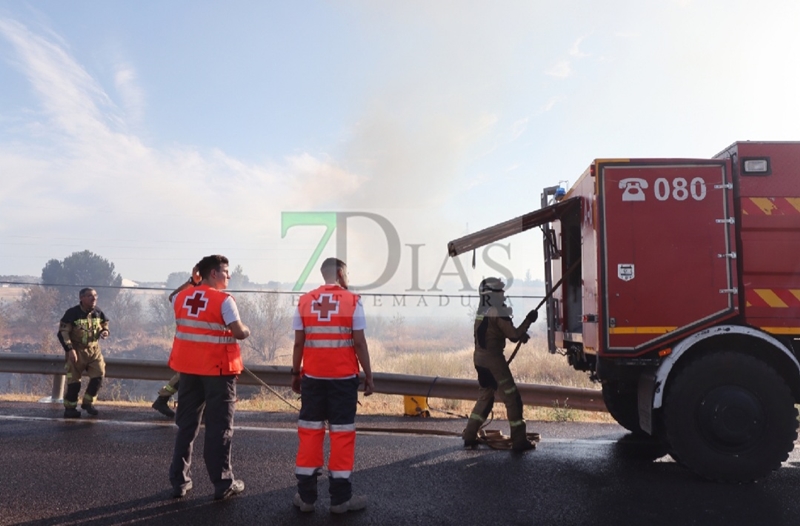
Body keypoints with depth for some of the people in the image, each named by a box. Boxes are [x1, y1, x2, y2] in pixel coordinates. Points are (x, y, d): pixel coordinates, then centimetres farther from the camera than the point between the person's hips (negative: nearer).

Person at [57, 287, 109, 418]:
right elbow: (62, 332, -13)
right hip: (77, 351, -5)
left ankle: (88, 403, 17)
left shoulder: (98, 313, 2)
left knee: (98, 376, -2)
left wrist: (104, 332, -7)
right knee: (74, 380, 1)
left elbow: (105, 325, 17)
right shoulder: (72, 313, -14)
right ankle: (69, 408, 17)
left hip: (94, 350, 5)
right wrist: (70, 349, -19)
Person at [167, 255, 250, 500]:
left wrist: (191, 282, 25)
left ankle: (179, 481, 22)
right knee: (219, 427, 2)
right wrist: (246, 331, 5)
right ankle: (223, 484, 9)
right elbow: (239, 333, -17)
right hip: (218, 369, -6)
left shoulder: (182, 296, 5)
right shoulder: (223, 299, -14)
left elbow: (174, 298, 30)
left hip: (188, 367, 6)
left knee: (186, 425, 16)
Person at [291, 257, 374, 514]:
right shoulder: (352, 301, -6)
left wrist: (295, 373, 13)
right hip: (344, 377, -3)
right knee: (342, 433, 4)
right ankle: (340, 497, 11)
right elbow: (359, 343, -8)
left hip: (312, 376, 3)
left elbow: (298, 343, 3)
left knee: (309, 431, 10)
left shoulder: (304, 301, 3)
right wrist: (368, 376, 0)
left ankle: (306, 495, 16)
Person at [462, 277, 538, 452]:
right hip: (493, 359, -9)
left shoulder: (481, 313, 13)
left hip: (480, 357, 9)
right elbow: (514, 335, -16)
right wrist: (528, 320, -4)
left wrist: (521, 334, 9)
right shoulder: (497, 313, -15)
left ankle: (470, 436, 20)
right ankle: (519, 441, 3)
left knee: (485, 397, 19)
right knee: (512, 399, 0)